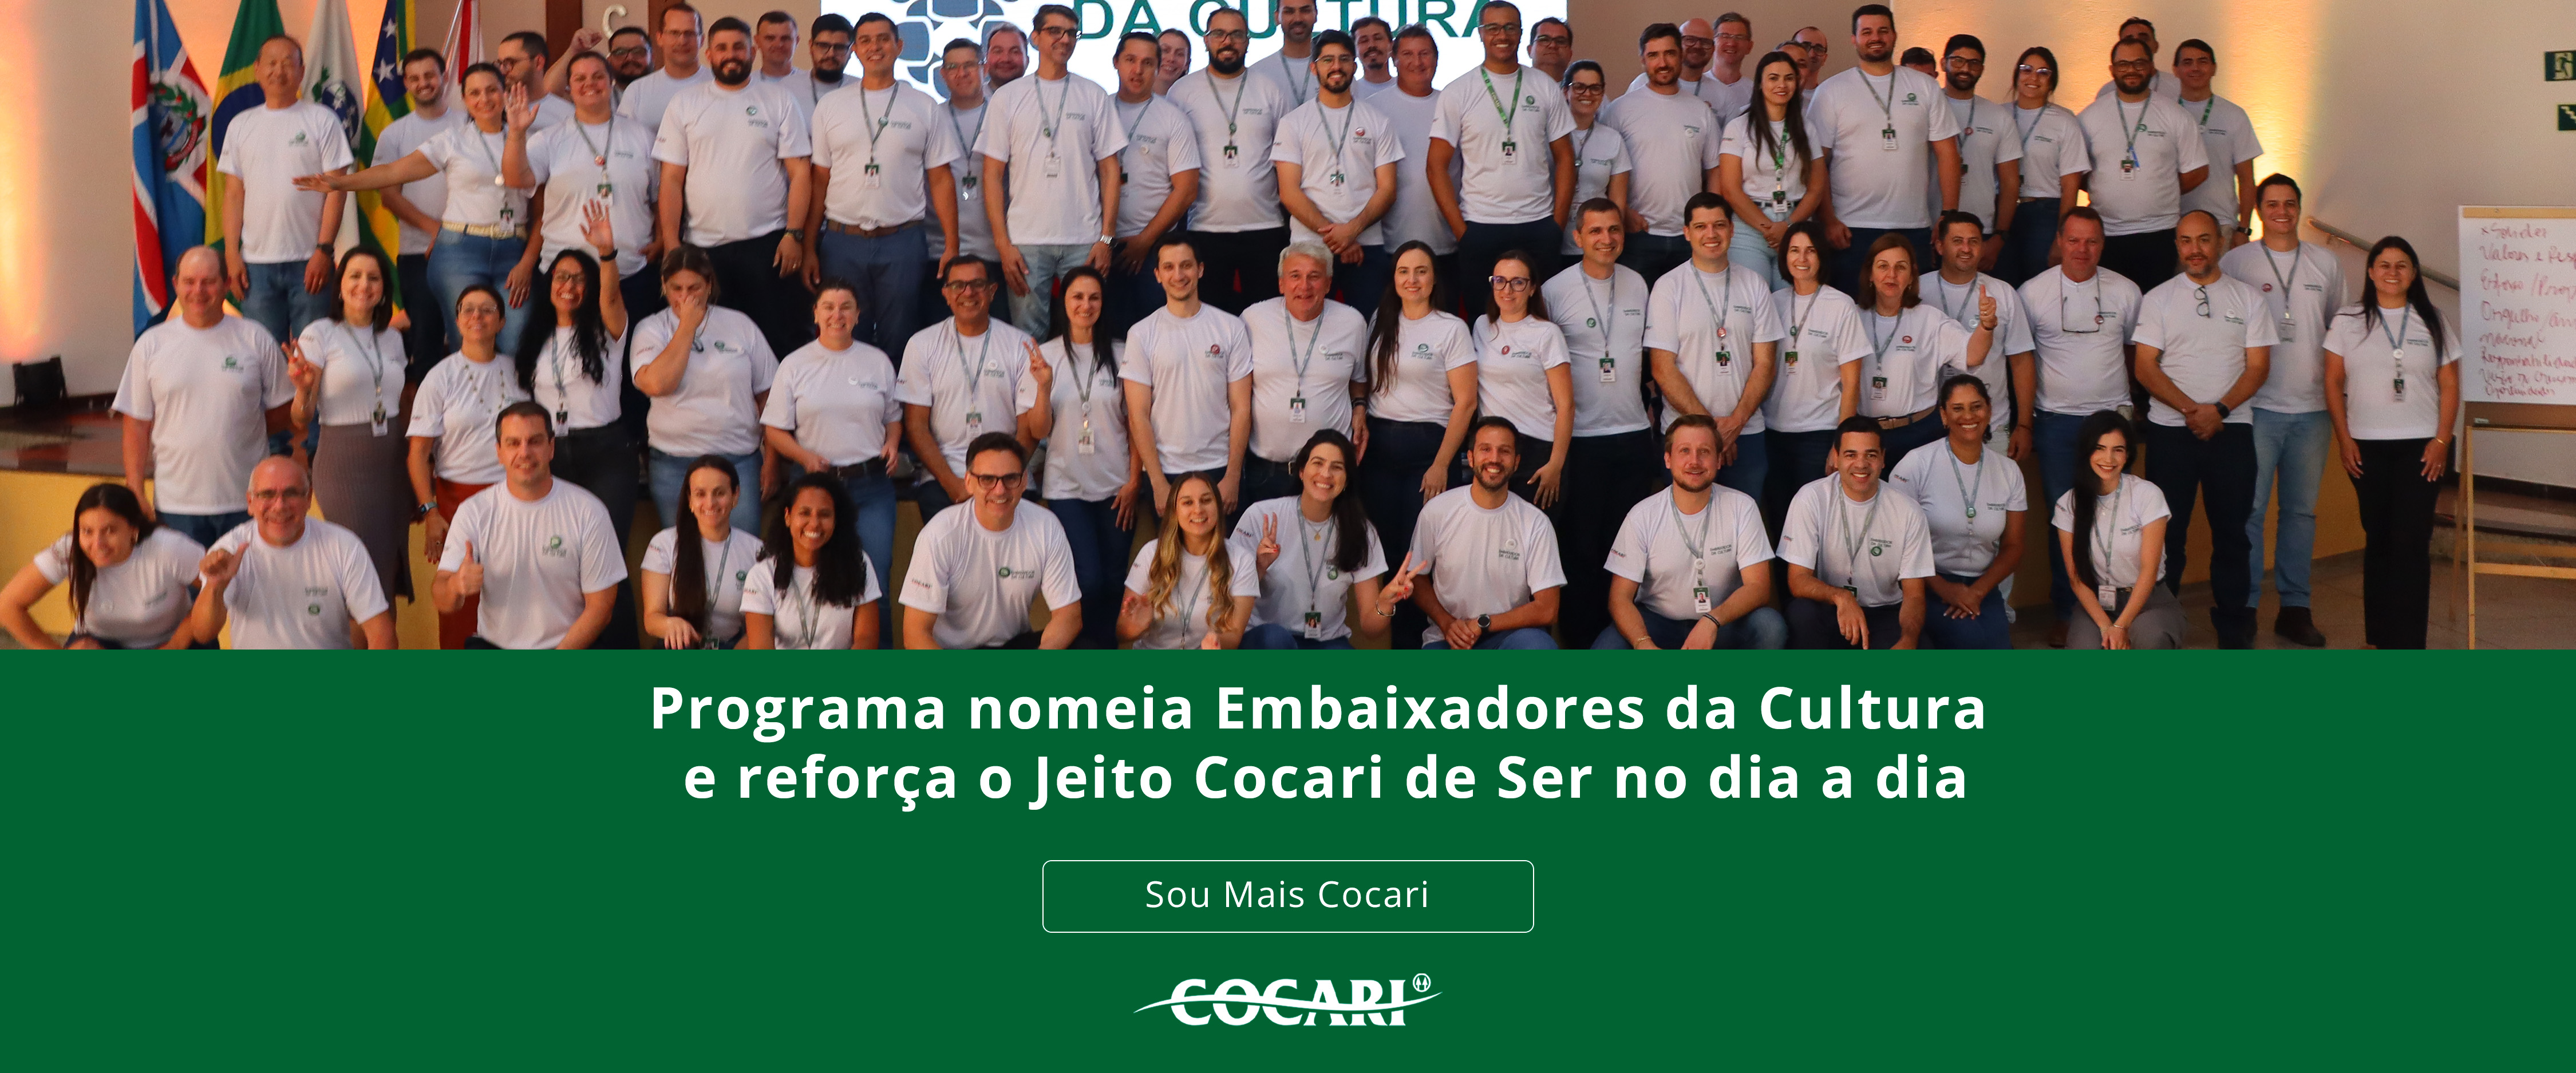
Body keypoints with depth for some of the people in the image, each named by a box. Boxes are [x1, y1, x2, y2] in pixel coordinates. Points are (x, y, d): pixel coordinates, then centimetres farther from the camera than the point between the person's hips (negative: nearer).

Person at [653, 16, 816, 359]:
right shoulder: (684, 105, 9)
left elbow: (801, 173, 2)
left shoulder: (779, 103, 6)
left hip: (768, 244, -1)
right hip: (702, 248, 1)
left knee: (781, 343, -2)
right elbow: (672, 180, 5)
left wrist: (794, 234, -8)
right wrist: (671, 246, -3)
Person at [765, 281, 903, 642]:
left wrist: (892, 444, -1)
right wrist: (805, 456, -11)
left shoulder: (877, 362, 10)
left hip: (871, 485, 1)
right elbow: (774, 429, 6)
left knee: (875, 582, -6)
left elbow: (894, 417, 20)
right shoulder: (795, 365, 5)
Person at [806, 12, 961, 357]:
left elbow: (941, 179, 5)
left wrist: (951, 246, -4)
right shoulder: (830, 106, 8)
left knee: (898, 341, 2)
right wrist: (808, 249, 1)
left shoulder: (924, 108, 6)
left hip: (902, 241, -1)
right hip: (843, 241, 1)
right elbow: (820, 180, 7)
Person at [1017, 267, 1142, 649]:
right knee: (1090, 582, -12)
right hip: (1067, 487, -1)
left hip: (1116, 488, 1)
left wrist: (1134, 481, -1)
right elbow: (1037, 432, -1)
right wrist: (1044, 386, -15)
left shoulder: (1121, 354, 1)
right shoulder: (1046, 357, 1)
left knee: (1113, 582, 1)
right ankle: (1096, 647, 8)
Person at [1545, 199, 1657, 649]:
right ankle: (1582, 634, 12)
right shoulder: (1556, 290, -7)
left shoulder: (1638, 285, 6)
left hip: (1636, 434, 4)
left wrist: (1649, 404, 11)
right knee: (1582, 544, 3)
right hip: (1581, 438, -4)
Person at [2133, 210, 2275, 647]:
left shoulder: (2248, 298, 7)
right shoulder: (2158, 299, 6)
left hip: (2231, 429, 1)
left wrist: (2220, 409, -13)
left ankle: (2233, 624, 13)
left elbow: (2258, 366, 2)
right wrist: (2190, 409, -13)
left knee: (2231, 529, 4)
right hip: (2170, 430, 0)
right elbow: (2145, 367, -1)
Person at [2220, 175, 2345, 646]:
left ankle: (2295, 608, 14)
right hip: (2258, 407, -3)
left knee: (2302, 510, 8)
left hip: (2312, 408, 3)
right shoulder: (2236, 262, 1)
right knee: (2249, 508, -6)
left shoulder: (2327, 263, 11)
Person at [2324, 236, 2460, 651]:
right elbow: (2333, 382, 5)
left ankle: (2406, 644, -6)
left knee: (2411, 543, -7)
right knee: (2378, 539, 5)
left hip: (2420, 446, -1)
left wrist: (2442, 440, -4)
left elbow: (2449, 385, 6)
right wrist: (2344, 438, -2)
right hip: (2367, 446, 1)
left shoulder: (2432, 322, 6)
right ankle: (2379, 636, 13)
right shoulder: (2348, 321, 6)